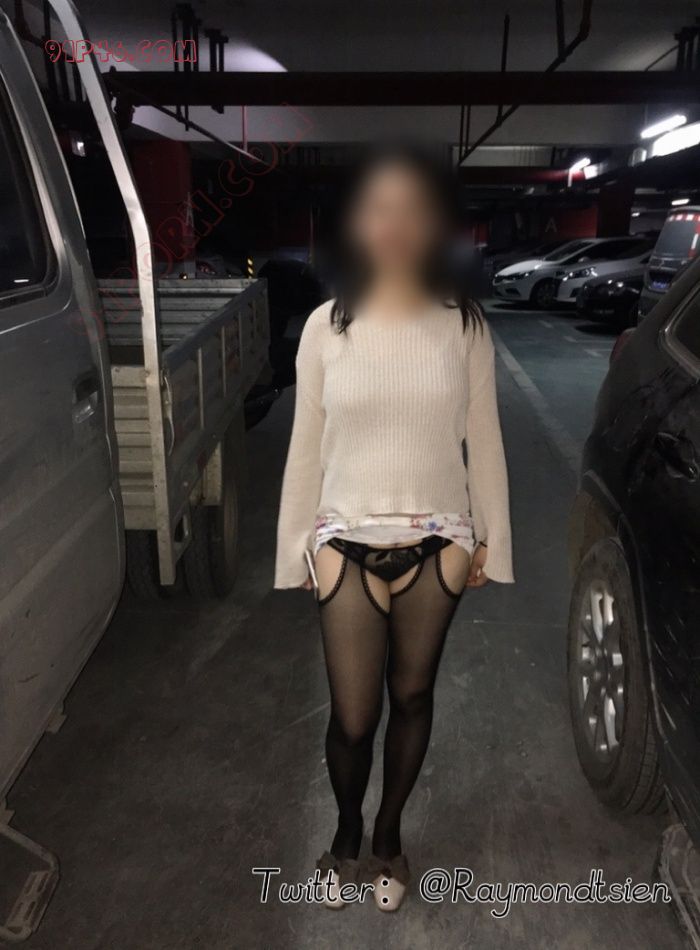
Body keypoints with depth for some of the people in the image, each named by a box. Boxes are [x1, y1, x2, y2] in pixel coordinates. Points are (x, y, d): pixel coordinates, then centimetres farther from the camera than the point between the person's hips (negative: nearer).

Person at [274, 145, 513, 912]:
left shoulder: (464, 326, -3)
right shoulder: (327, 326, -4)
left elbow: (483, 440, 2)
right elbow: (307, 446, 0)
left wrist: (486, 538, 4)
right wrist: (300, 546, 2)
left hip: (435, 543, 1)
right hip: (348, 543, 0)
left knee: (412, 699, 16)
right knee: (352, 716, 7)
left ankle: (388, 834, 43)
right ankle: (346, 832, 40)